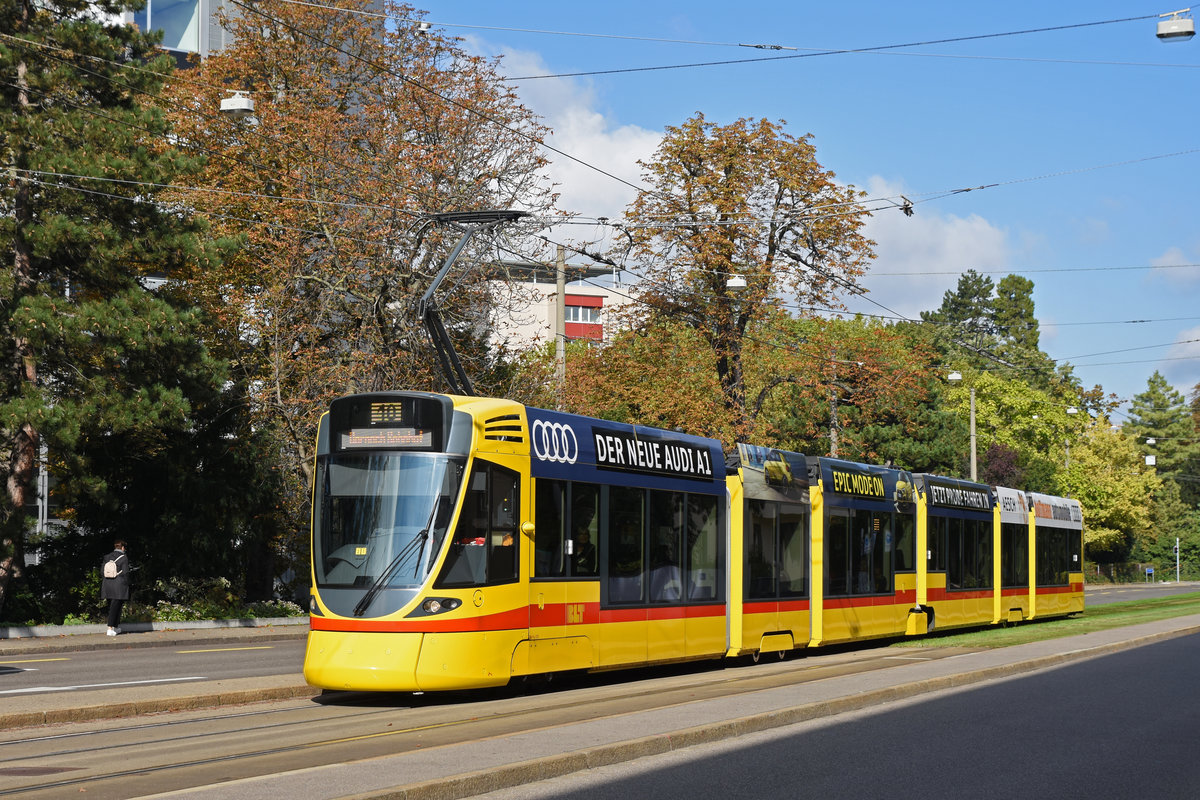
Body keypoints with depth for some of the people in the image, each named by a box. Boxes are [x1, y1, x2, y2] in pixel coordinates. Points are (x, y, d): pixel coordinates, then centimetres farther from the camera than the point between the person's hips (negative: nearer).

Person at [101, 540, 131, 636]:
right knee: (115, 607, -4)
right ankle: (110, 629, -10)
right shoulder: (124, 557, -7)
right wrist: (126, 584, 0)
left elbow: (102, 571, 7)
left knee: (111, 606, 14)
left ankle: (116, 627, 22)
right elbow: (125, 572, -10)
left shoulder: (107, 557, 8)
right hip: (119, 585, -5)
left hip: (107, 585, 5)